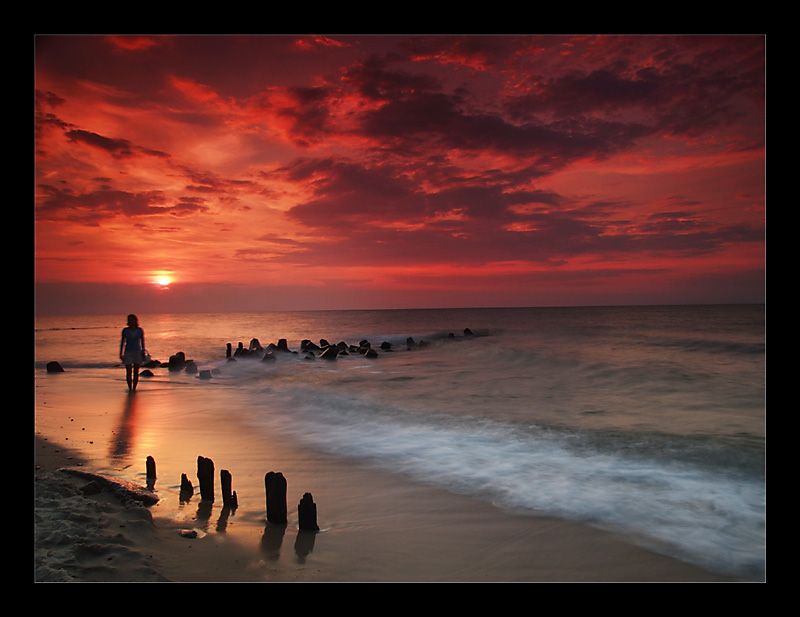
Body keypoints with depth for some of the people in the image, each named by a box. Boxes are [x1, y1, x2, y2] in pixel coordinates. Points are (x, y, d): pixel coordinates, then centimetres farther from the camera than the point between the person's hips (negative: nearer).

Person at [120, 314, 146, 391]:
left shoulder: (140, 330, -1)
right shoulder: (125, 330, -1)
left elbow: (142, 342, 5)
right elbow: (122, 342, 5)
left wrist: (143, 353, -1)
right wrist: (121, 354, 2)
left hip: (138, 353, 0)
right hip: (128, 353, 0)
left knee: (136, 372, 2)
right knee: (129, 372, -7)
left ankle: (134, 389, 13)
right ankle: (130, 389, 2)